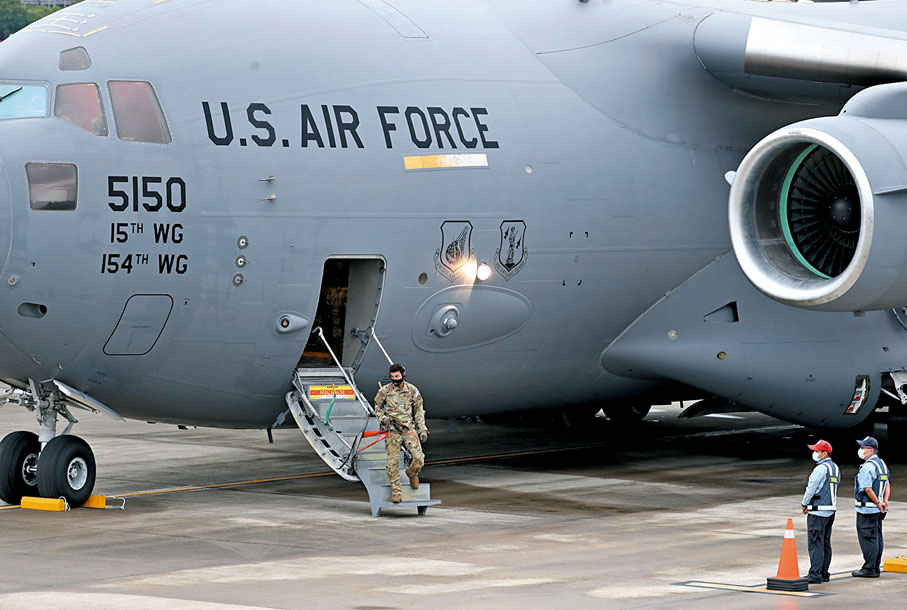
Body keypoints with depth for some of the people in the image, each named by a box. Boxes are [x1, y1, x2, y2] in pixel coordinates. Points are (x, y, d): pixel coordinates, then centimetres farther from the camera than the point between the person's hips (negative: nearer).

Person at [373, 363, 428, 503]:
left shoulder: (412, 390, 3)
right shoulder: (385, 391, 0)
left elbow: (419, 411, 10)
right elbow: (377, 408, 15)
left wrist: (422, 430, 6)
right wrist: (383, 419, -4)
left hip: (409, 428, 1)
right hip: (392, 430, -1)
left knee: (419, 458, -11)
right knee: (393, 462, -5)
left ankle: (412, 473, 22)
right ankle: (396, 492, 4)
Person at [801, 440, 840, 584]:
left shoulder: (821, 469, -16)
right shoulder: (835, 468, 14)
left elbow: (811, 488, -15)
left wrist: (804, 504, 2)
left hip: (818, 511, -9)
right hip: (831, 510, 9)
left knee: (815, 543, -9)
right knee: (825, 543, 12)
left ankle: (815, 575, -12)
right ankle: (824, 573, 15)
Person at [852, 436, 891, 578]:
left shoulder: (868, 467, -18)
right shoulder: (882, 464, 13)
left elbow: (868, 489, -23)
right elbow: (887, 485, 17)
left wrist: (878, 503, -14)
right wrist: (885, 501, 7)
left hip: (867, 508, -10)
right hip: (877, 508, 10)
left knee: (867, 538, -5)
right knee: (877, 538, 12)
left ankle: (869, 569, -4)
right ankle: (875, 568, 17)